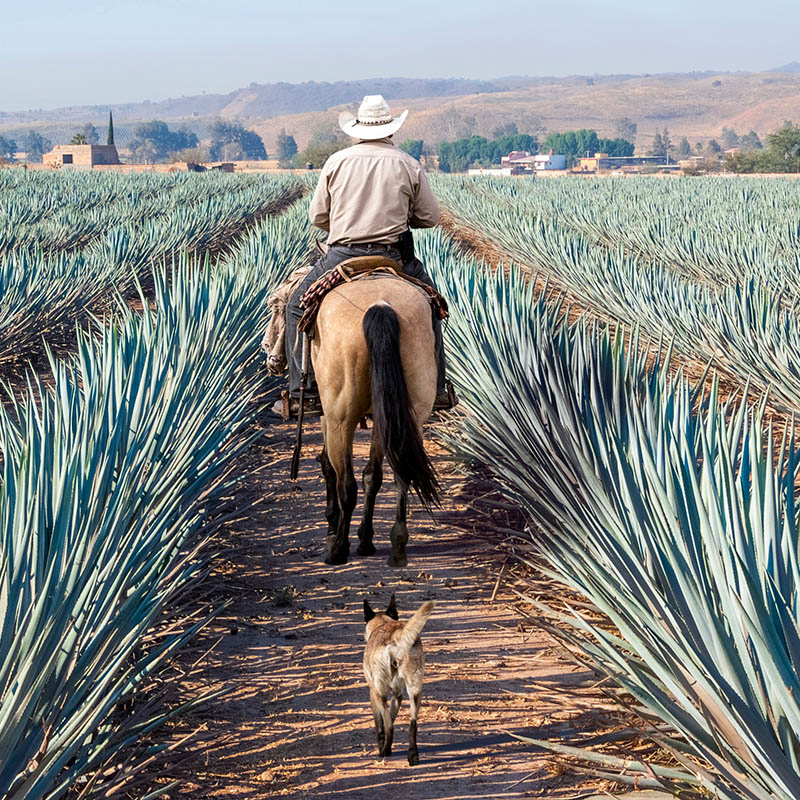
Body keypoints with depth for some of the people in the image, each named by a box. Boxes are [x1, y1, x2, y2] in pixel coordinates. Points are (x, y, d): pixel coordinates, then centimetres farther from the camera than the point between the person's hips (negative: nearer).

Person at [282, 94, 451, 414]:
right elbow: (430, 216, 7)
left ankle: (303, 393, 8)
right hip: (395, 257, 1)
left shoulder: (336, 161, 1)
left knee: (297, 309, 16)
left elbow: (317, 216, 7)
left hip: (343, 256, -1)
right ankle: (436, 387, 26)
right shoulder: (408, 165, 1)